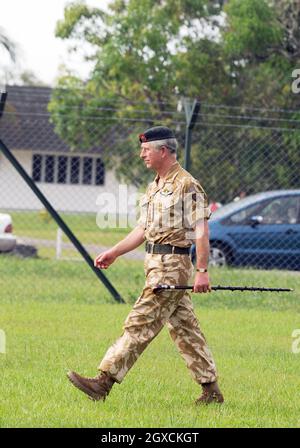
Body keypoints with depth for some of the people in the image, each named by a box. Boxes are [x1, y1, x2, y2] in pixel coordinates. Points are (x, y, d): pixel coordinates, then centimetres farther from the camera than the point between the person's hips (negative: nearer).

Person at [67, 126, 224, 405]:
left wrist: (202, 271, -21)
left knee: (139, 324, -9)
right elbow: (143, 230, 23)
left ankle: (104, 382, -10)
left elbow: (201, 231, -16)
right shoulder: (154, 187, 18)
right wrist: (114, 253, 15)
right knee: (184, 330, 10)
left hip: (172, 266, -10)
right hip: (156, 265, 10)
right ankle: (211, 390, 14)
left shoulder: (187, 185, -11)